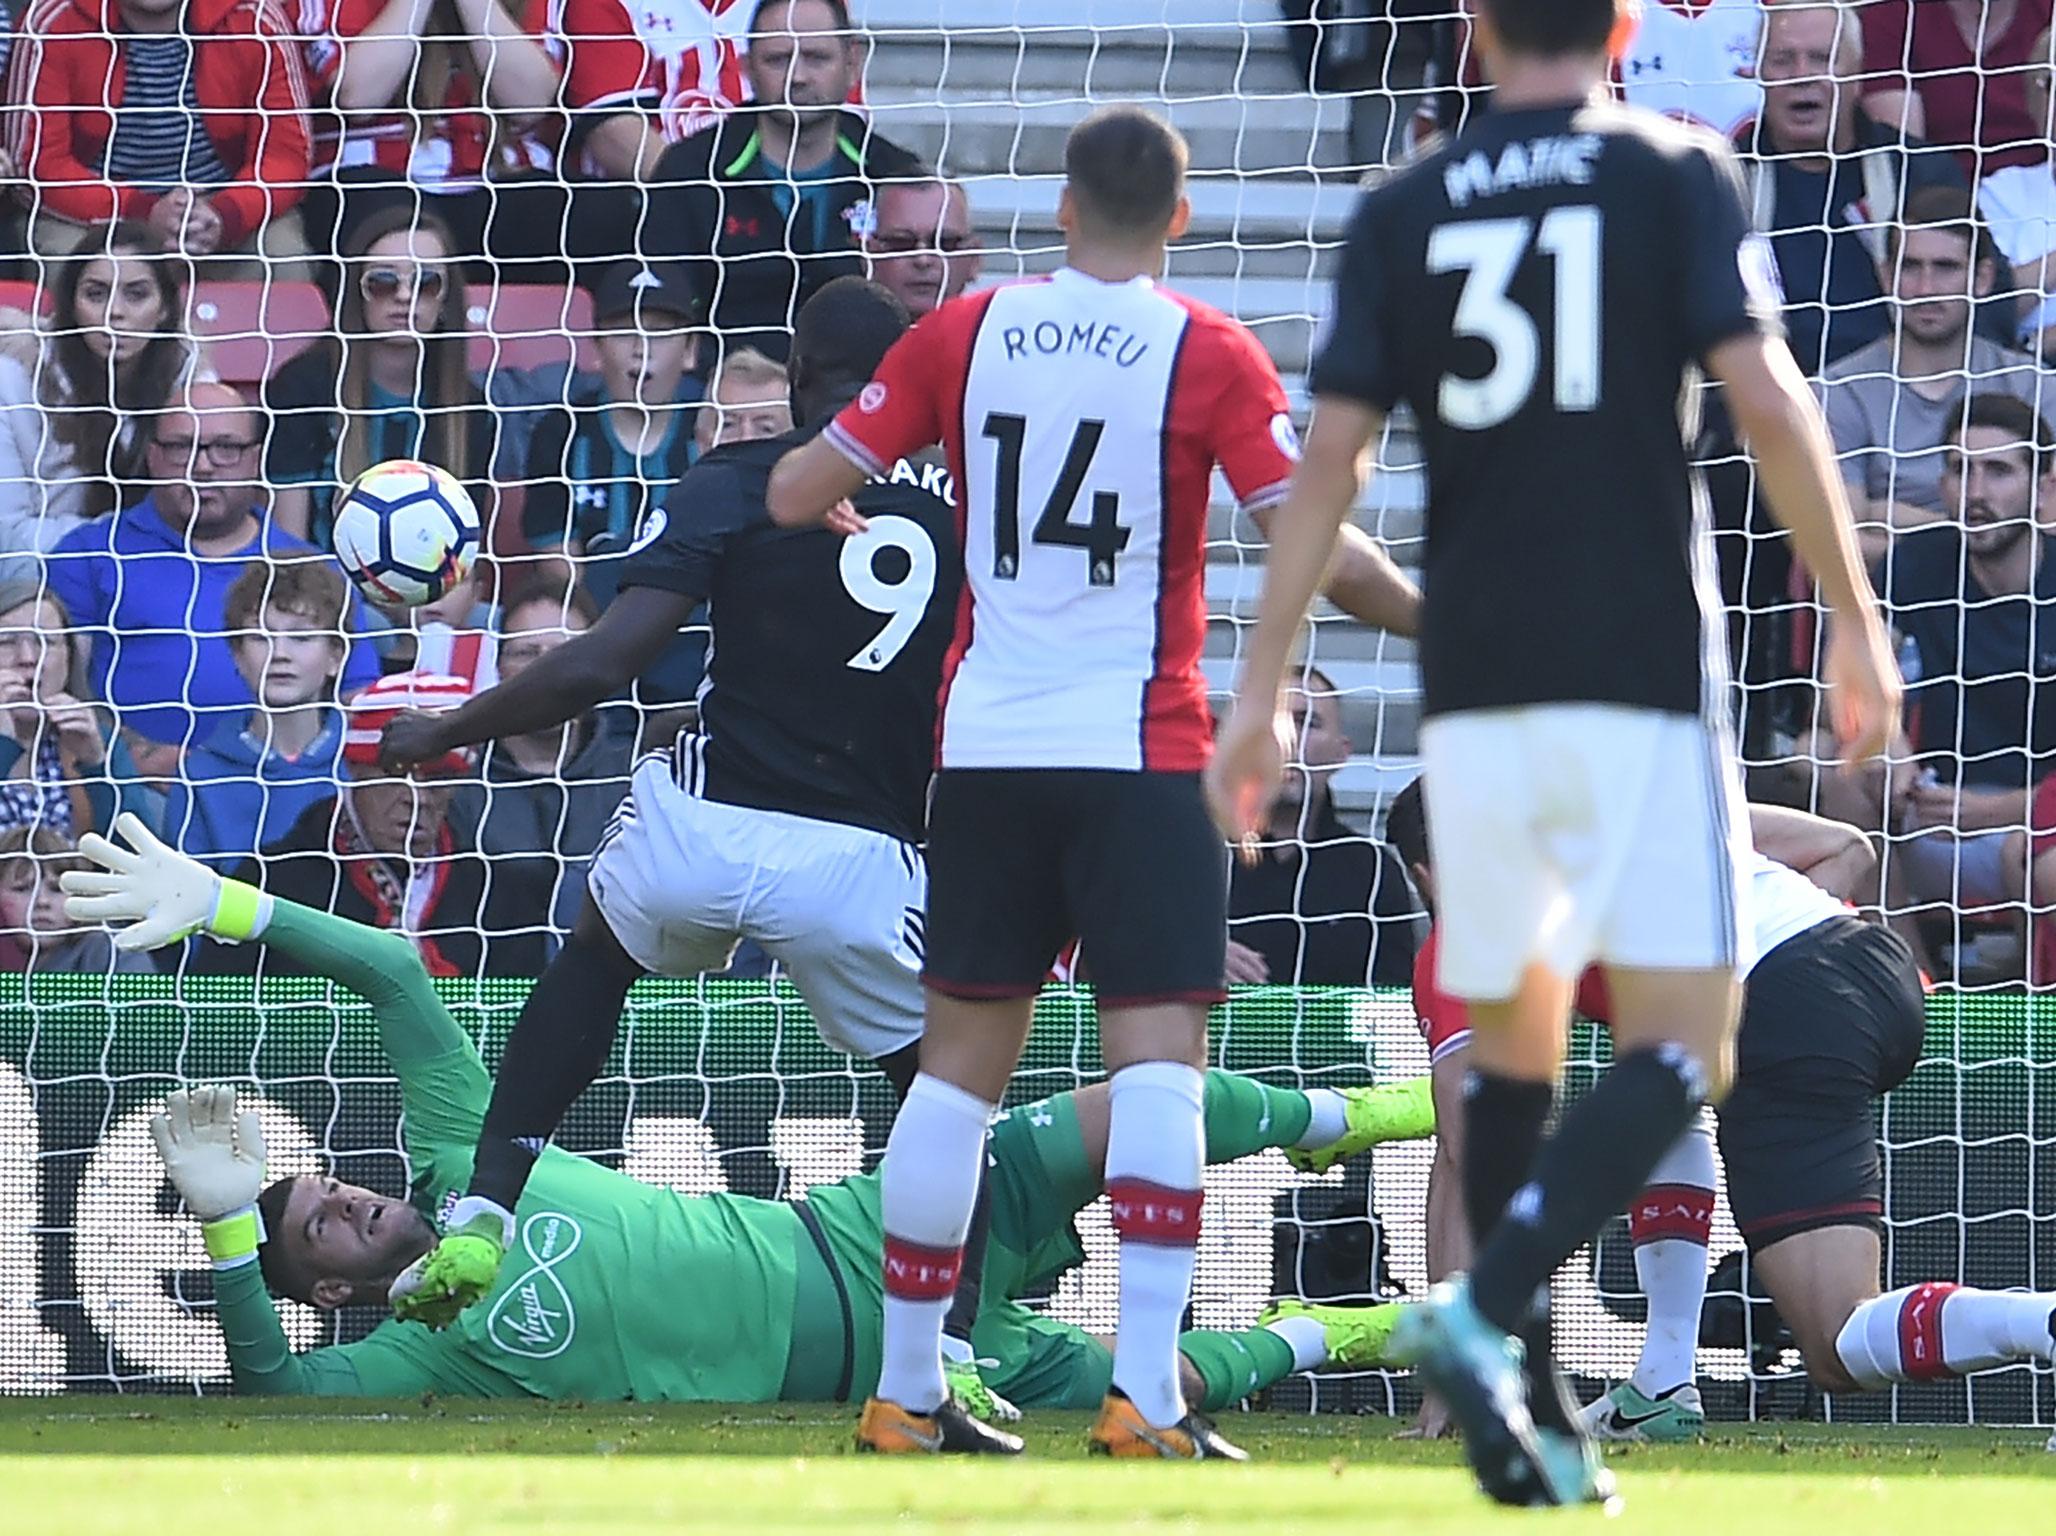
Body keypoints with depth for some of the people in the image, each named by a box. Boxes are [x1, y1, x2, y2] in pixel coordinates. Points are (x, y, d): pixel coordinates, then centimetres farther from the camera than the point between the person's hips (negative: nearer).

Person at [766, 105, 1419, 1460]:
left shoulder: (963, 334, 4)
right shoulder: (1209, 354, -5)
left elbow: (796, 494, 7)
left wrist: (833, 510, 30)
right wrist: (1426, 610, 7)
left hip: (984, 742, 4)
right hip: (1140, 750, -4)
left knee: (962, 1059, 10)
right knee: (1158, 1054, -5)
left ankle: (905, 1393, 13)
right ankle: (1147, 1392, -17)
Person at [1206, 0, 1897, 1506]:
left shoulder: (1403, 211, 8)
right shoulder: (1677, 173, 1)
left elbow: (1329, 458, 1)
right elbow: (1766, 397, -8)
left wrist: (1262, 691, 3)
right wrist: (1857, 621, -2)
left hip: (1472, 688, 3)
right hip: (1641, 671, -3)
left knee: (1513, 1046, 17)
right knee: (1681, 1051, -2)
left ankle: (1531, 1417, 10)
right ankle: (1489, 1305, -26)